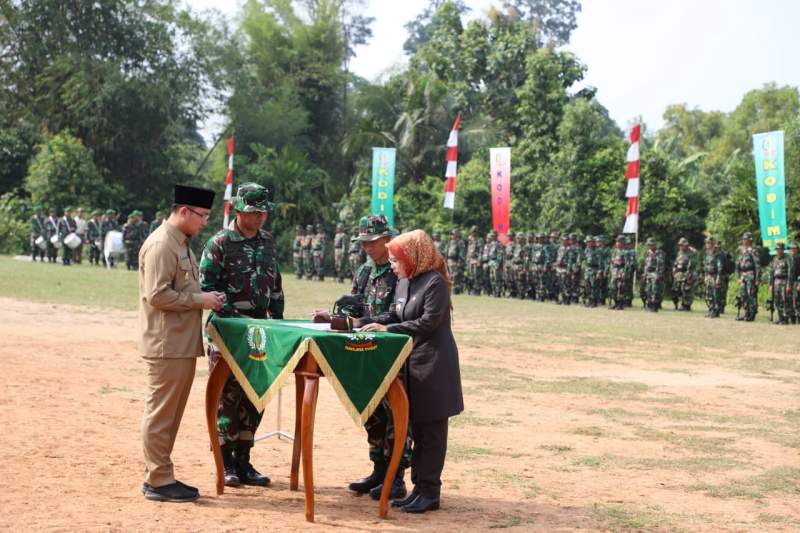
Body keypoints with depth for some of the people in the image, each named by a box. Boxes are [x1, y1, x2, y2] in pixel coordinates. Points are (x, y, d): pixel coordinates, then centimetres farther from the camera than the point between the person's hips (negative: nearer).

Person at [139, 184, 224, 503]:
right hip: (167, 345, -10)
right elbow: (158, 295, -21)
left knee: (171, 413, 14)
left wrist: (207, 297, 9)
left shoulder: (182, 243, 17)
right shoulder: (161, 245, -15)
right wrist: (200, 300, -16)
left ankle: (159, 475, 22)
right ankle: (159, 482, 3)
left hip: (183, 344, 10)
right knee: (161, 413, -3)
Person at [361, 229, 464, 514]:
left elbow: (428, 322, -21)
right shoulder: (404, 283, 10)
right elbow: (393, 315, 13)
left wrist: (389, 329, -18)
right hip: (413, 362, 9)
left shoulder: (435, 282, -15)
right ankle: (420, 487, 21)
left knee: (431, 430, -2)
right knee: (416, 428, 13)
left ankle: (430, 492, 4)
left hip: (434, 365, -9)